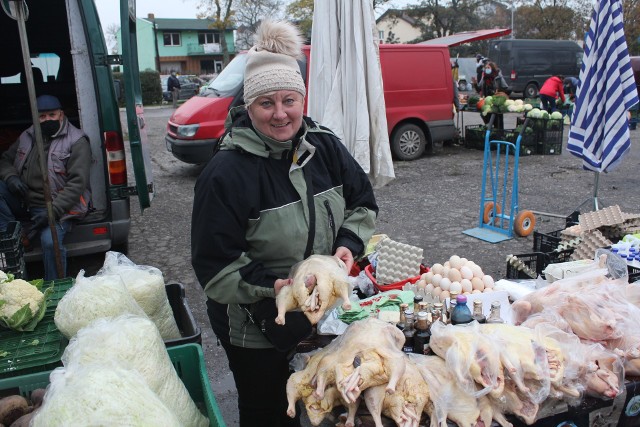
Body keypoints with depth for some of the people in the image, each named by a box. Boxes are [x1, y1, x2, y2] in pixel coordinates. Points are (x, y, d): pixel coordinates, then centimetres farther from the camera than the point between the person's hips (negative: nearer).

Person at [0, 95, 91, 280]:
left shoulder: (76, 141, -6)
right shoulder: (27, 137, 12)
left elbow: (77, 183, -14)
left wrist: (52, 211, -24)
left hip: (56, 207, -6)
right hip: (23, 202, 6)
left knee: (50, 241, -32)